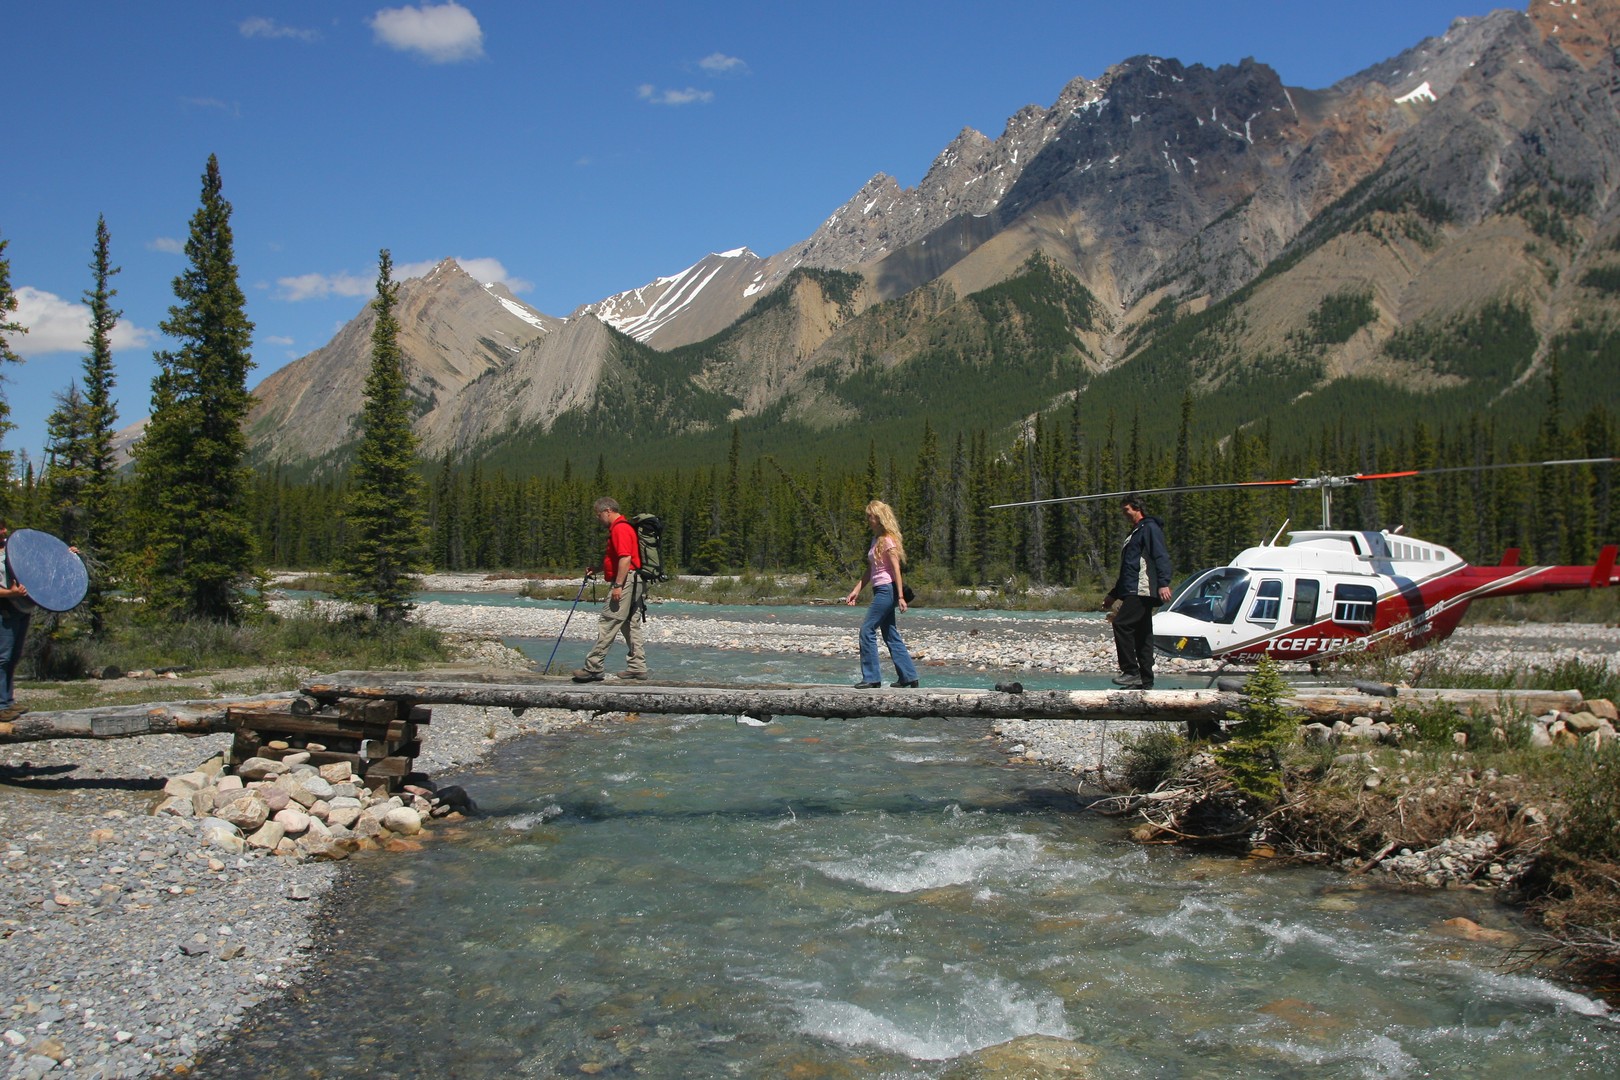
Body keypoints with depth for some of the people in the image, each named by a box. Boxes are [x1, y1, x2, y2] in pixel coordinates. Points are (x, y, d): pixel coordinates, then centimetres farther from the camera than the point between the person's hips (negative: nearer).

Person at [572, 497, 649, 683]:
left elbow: (625, 558, -23)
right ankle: (637, 667, 12)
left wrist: (618, 585, -24)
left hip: (625, 582, -11)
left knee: (608, 625, -9)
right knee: (632, 625, 11)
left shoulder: (620, 528, -13)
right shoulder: (622, 527, 20)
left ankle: (593, 668, -8)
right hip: (635, 583, 11)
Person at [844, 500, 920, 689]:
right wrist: (856, 591, 16)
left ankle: (871, 678, -7)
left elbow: (896, 569, -17)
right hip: (881, 590, 10)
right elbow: (870, 570, 20)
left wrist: (900, 597, -21)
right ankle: (908, 676, 16)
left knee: (867, 629, -10)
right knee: (890, 634, 11)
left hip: (887, 590, -10)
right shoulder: (876, 539, 16)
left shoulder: (888, 540, -12)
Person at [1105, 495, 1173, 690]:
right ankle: (1145, 682, 8)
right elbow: (1127, 570, 32)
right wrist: (1113, 595, 34)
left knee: (1121, 624, -19)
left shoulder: (1150, 528, -2)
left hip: (1143, 591, -10)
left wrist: (1163, 583, -27)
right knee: (1142, 636, 8)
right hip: (1134, 592, 10)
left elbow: (1161, 556, -15)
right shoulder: (1135, 533, 27)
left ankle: (1131, 672, -18)